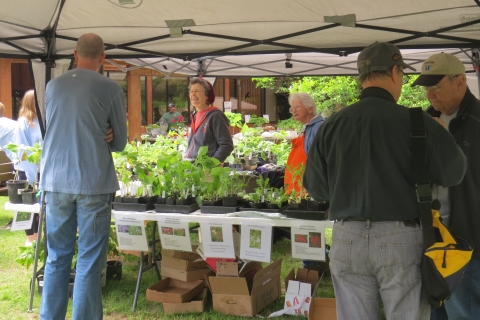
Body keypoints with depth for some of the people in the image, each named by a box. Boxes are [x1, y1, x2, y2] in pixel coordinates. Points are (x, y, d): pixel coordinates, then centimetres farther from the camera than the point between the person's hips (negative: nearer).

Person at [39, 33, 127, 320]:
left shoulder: (53, 86, 6)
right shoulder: (110, 88, -6)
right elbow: (120, 142, 1)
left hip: (56, 182, 4)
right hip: (94, 183, -4)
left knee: (57, 258, 14)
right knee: (89, 262, 3)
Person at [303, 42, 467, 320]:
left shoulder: (332, 125, 0)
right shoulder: (415, 122, -10)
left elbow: (316, 188, 5)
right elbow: (453, 172, -3)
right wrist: (438, 135, 15)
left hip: (347, 238, 3)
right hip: (400, 238, -3)